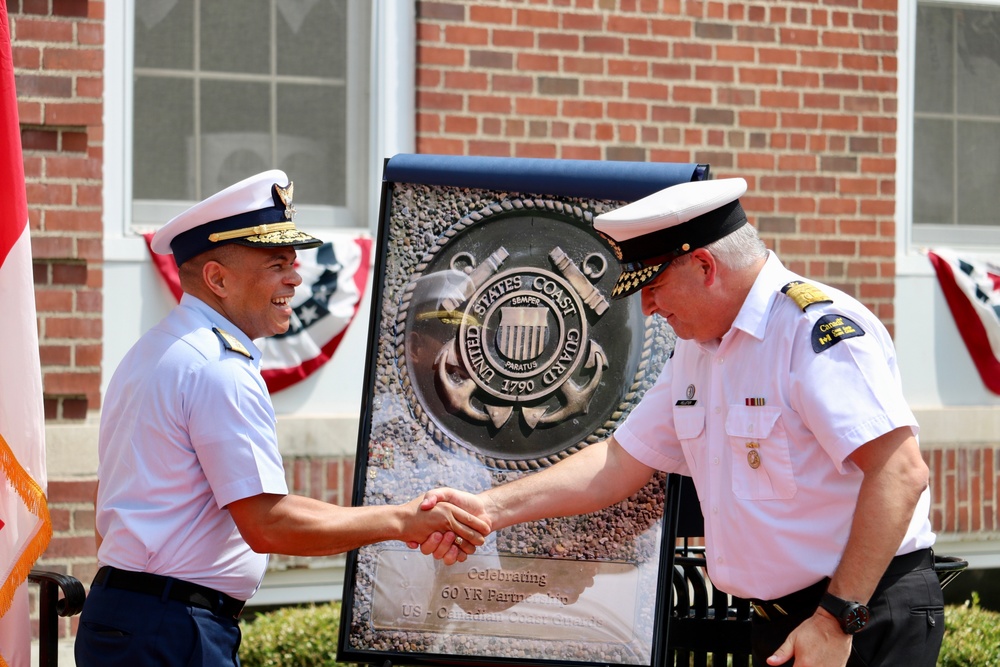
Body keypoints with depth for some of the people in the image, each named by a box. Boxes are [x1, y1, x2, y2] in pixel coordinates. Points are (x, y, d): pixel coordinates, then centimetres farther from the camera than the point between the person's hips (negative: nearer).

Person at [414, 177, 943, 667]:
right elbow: (621, 463, 18)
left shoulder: (820, 329, -17)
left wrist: (837, 619, -26)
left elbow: (900, 473, -24)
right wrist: (492, 509, 7)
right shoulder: (696, 349, 13)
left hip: (871, 617, -9)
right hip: (778, 622, 9)